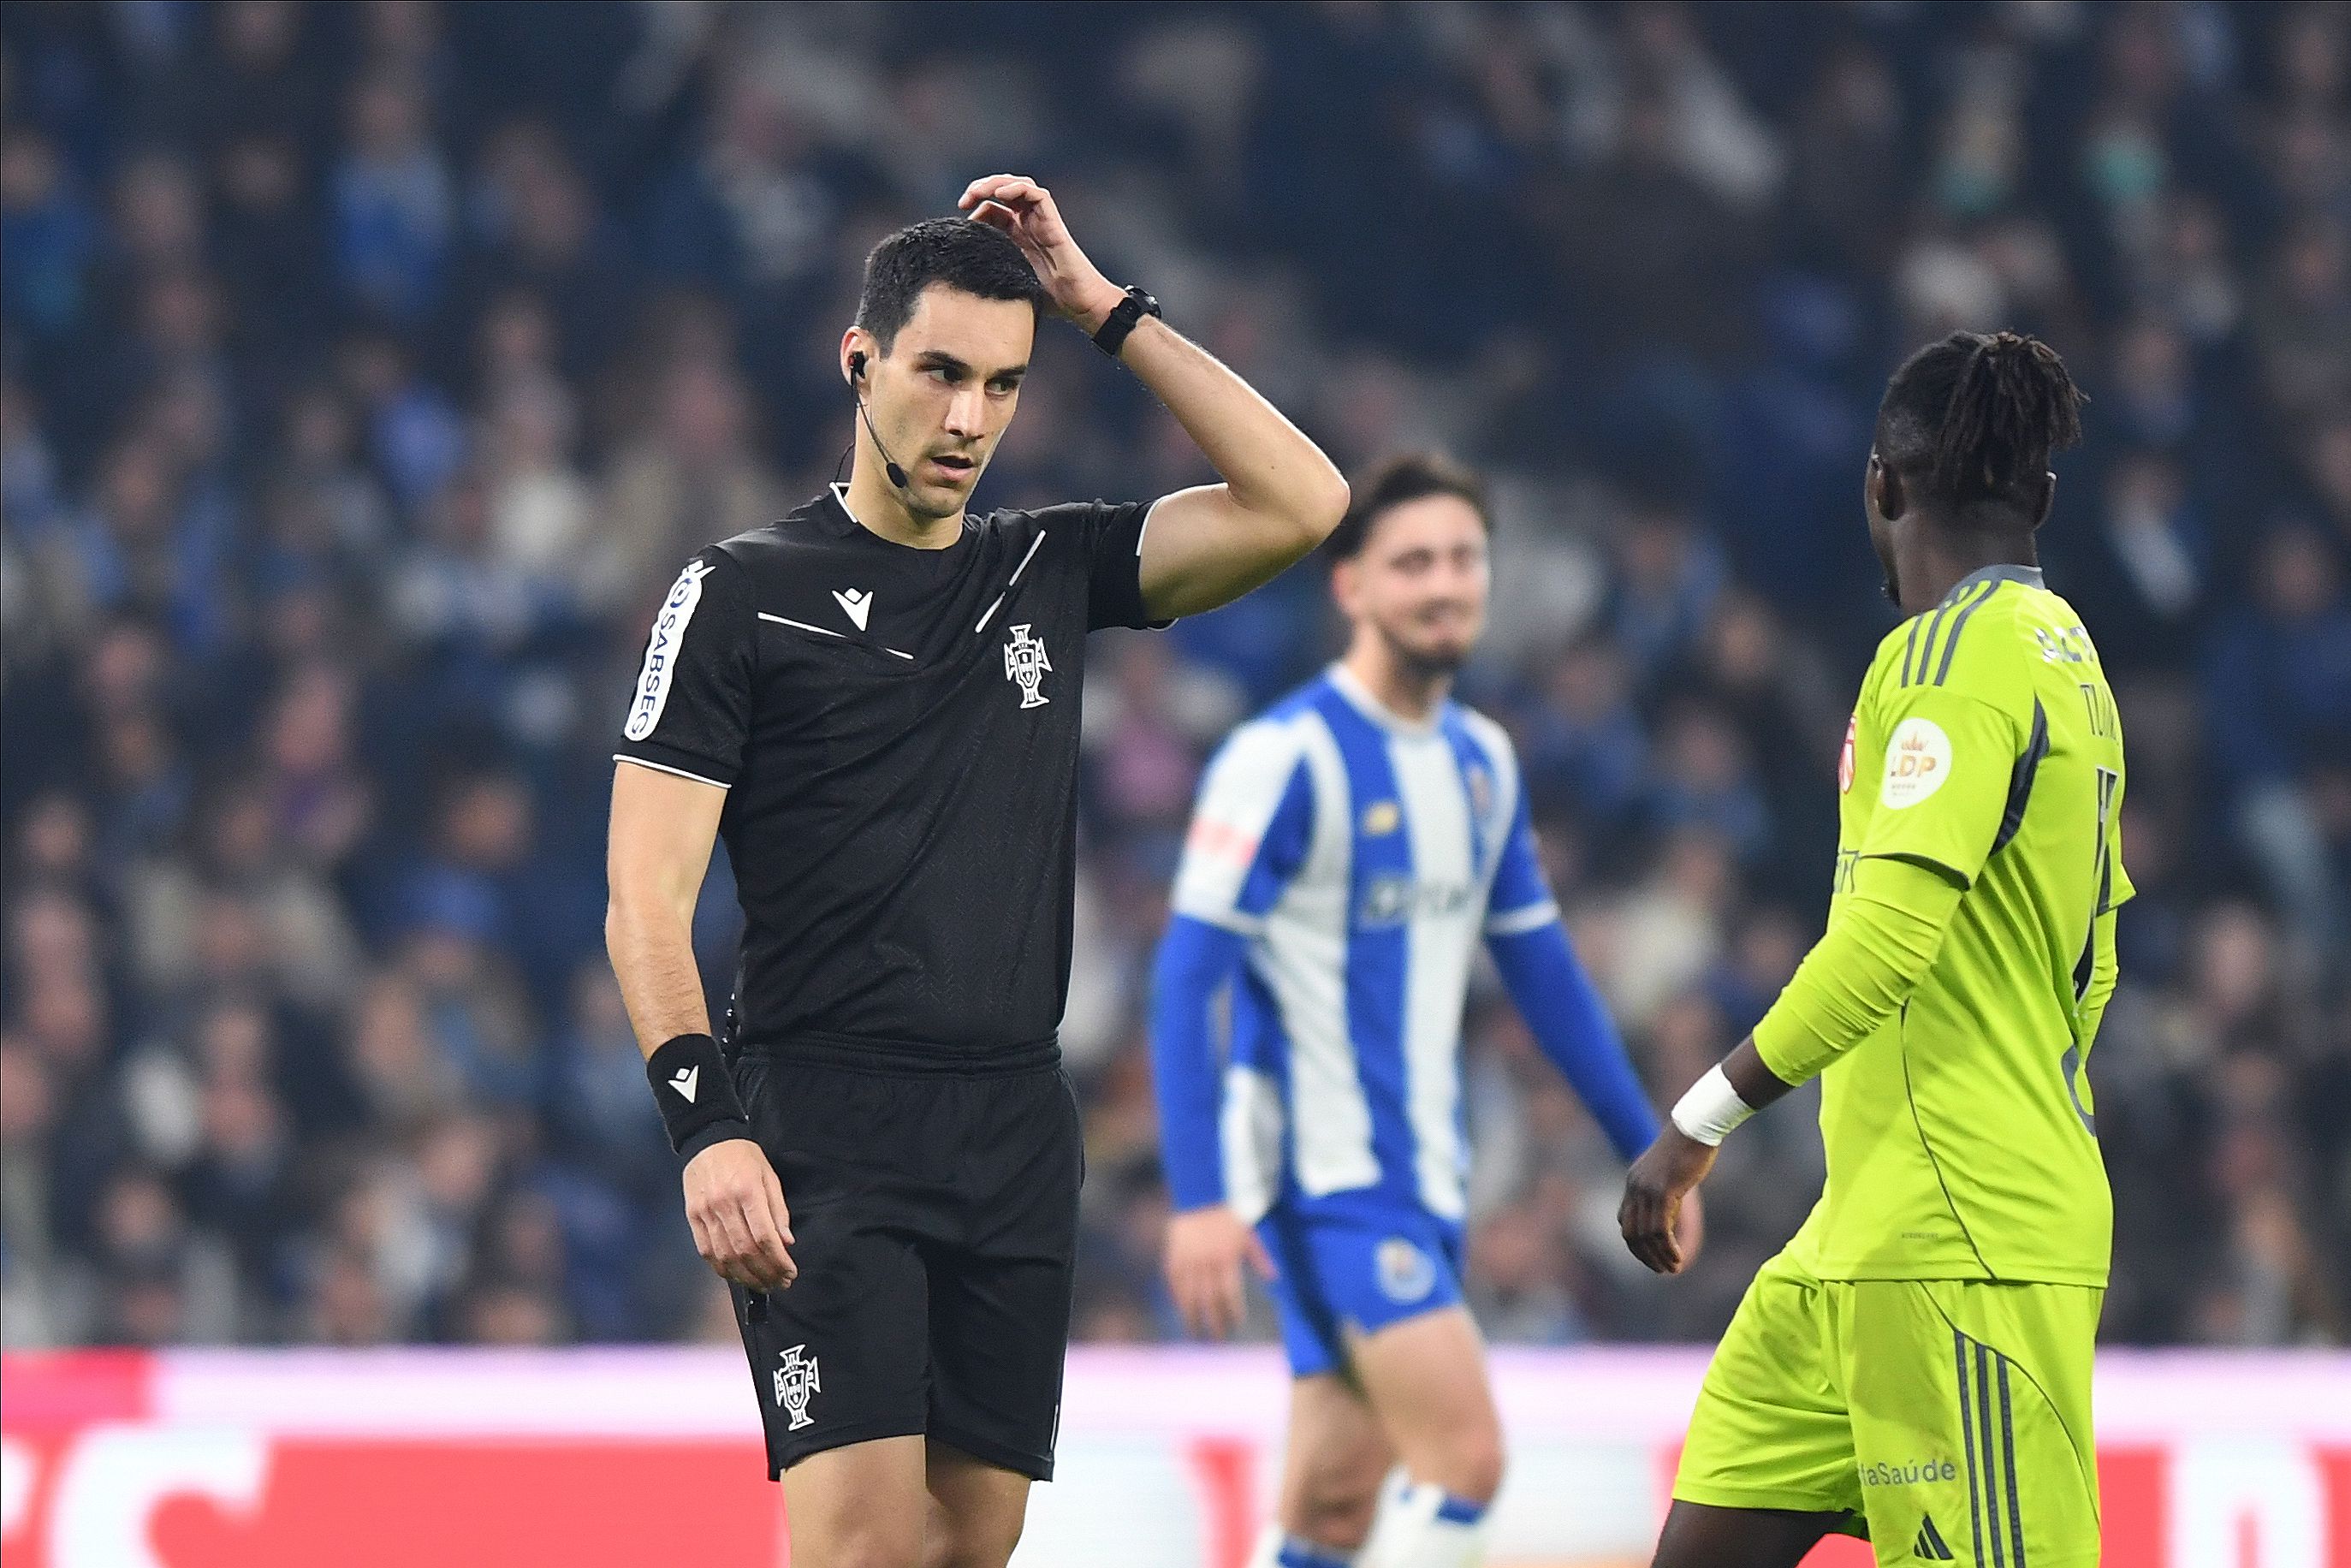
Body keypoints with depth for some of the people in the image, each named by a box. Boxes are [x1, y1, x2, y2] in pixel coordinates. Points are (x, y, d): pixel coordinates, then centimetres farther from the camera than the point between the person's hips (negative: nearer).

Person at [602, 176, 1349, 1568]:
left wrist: (1106, 309, 3)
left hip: (1019, 1131, 5)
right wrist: (707, 1124, -18)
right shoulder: (743, 595, 1)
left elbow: (1301, 503, 3)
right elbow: (647, 893, -4)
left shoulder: (1056, 571, 14)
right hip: (823, 1127, -5)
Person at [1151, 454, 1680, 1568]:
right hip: (1325, 1179, -7)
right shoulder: (1285, 757, -11)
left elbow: (1542, 971, 21)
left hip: (1426, 1178, 7)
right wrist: (1197, 1195, -21)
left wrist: (1645, 1147, 20)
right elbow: (1185, 981, -14)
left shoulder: (1483, 761, 12)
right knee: (1466, 1455, -19)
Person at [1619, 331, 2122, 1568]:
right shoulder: (2063, 654, 16)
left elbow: (1890, 933, -22)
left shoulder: (1951, 651, -12)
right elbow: (2088, 967, 23)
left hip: (1964, 1246, -9)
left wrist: (1702, 1121, -16)